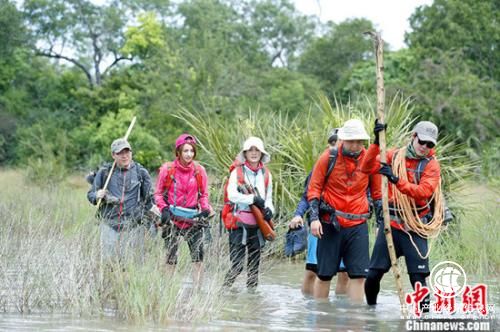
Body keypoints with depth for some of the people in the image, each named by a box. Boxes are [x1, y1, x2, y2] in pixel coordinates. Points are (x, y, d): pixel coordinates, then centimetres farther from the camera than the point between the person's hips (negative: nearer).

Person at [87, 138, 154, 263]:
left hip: (134, 226, 0)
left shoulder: (141, 172, 7)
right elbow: (90, 194, 12)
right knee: (108, 262, -3)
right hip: (110, 225, 0)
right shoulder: (104, 172, 7)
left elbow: (148, 197, 14)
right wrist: (97, 196, -10)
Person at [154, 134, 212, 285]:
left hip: (193, 218, 1)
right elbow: (158, 193, 5)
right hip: (172, 218, -1)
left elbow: (204, 194, 13)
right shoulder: (167, 169, -2)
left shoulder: (199, 170, 4)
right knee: (171, 257, 2)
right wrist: (164, 209, -10)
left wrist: (205, 209, -4)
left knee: (198, 256, -9)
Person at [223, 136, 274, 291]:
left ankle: (252, 288, 14)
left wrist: (269, 209, -4)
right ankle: (226, 287, 0)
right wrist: (252, 199, -18)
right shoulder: (237, 172, 1)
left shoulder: (266, 174, 14)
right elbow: (232, 195, -12)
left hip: (258, 223, 4)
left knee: (254, 261, 8)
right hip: (239, 222, -4)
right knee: (236, 263, -10)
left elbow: (268, 198, 17)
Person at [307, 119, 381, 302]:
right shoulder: (328, 157, -4)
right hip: (330, 224, -1)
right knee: (324, 274, 5)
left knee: (358, 274, -6)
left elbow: (377, 193, 13)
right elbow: (314, 188, 0)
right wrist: (314, 217, -10)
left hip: (358, 225, 1)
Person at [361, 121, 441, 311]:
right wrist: (377, 143, -15)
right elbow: (367, 168, -3)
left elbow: (424, 191, -18)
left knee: (418, 277, -8)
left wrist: (397, 181, -28)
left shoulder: (432, 165, -1)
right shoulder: (394, 156, 7)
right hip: (391, 223, 2)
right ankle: (370, 307, 21)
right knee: (374, 274, 2)